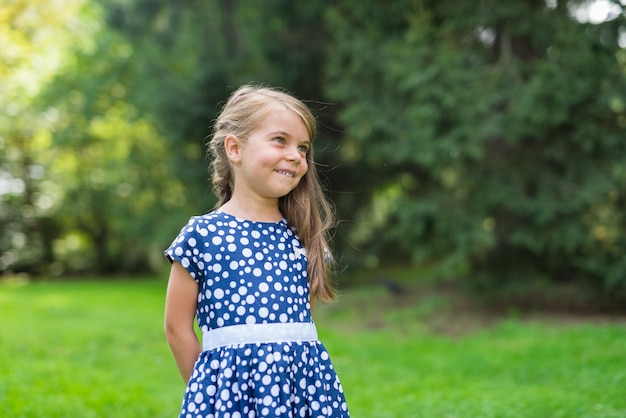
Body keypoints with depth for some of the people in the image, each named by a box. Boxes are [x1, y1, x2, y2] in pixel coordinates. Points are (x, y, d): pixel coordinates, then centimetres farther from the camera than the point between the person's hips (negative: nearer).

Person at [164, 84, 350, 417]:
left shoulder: (303, 237, 6)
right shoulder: (202, 235, -5)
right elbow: (178, 327, 0)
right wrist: (209, 387, 4)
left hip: (304, 383, 3)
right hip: (232, 384, -3)